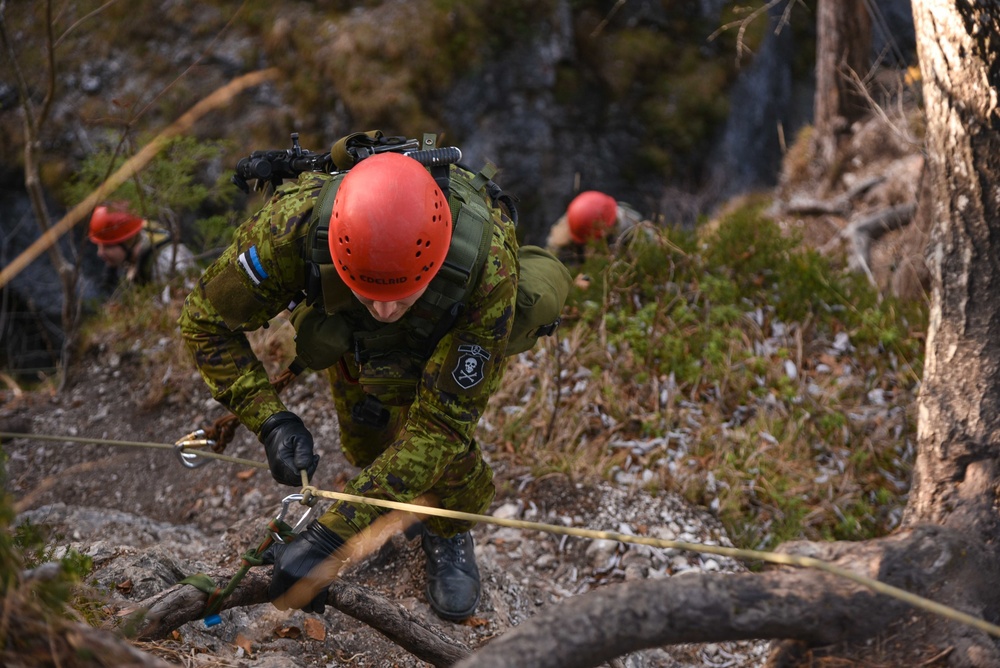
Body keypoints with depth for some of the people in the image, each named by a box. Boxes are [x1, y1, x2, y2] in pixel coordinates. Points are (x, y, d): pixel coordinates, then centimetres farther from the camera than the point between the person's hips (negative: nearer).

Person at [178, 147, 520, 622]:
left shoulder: (489, 270, -48)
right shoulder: (295, 223, -44)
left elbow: (440, 424, -42)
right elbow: (207, 322, -26)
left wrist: (329, 537, -47)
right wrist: (271, 421, -41)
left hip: (453, 327, -2)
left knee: (442, 427, -22)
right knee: (368, 439, -8)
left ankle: (450, 534, 9)